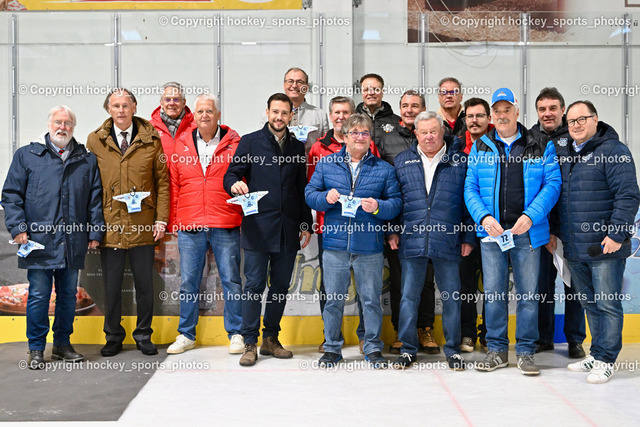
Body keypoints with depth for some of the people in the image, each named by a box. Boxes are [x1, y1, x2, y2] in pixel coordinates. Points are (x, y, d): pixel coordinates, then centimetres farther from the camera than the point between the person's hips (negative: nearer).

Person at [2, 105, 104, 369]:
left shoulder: (87, 160, 12)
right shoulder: (27, 155, 6)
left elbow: (95, 198, 12)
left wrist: (95, 231, 4)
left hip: (73, 244, 3)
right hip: (39, 241, -2)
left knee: (68, 295, 10)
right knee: (38, 295, 1)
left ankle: (62, 344, 24)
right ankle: (36, 349, 13)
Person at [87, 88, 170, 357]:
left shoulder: (151, 140, 3)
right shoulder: (95, 140, 5)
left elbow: (162, 181, 5)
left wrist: (161, 219, -2)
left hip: (142, 226, 0)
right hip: (109, 226, 1)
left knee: (145, 284, 8)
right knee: (111, 285, 8)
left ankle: (143, 336, 23)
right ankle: (113, 337, 24)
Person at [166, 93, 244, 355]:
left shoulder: (234, 144, 2)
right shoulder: (180, 146, 9)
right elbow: (174, 187, 12)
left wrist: (244, 217, -3)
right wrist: (174, 222, 7)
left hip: (226, 227, -2)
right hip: (189, 228, 2)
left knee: (231, 281, 5)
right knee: (188, 282, 9)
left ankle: (235, 333, 18)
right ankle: (186, 334, 22)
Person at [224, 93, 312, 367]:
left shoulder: (297, 147, 15)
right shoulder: (249, 142, 6)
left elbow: (302, 188, 17)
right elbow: (231, 174, 2)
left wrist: (306, 224, 11)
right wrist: (235, 184, -23)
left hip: (288, 230, 4)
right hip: (258, 227, -3)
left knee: (281, 286, 8)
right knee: (254, 285, -3)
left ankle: (271, 339, 20)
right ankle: (250, 344, 4)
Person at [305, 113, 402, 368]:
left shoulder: (384, 169, 7)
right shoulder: (327, 164, 9)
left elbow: (397, 203, 4)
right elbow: (310, 194, 8)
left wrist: (378, 207, -15)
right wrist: (326, 198, -12)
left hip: (370, 247, 0)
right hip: (335, 244, 1)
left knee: (371, 299, 6)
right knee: (333, 299, 8)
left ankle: (373, 348, 22)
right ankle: (332, 347, 23)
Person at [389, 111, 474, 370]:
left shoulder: (460, 161, 4)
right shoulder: (402, 161, 9)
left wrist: (468, 237, 1)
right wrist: (391, 231, 7)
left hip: (447, 242, -1)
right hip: (411, 241, 1)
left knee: (451, 296, 6)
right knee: (409, 296, 6)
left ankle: (452, 350, 20)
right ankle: (408, 349, 18)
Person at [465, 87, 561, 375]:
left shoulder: (541, 147, 5)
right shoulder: (480, 147, 9)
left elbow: (552, 183, -1)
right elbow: (470, 188, 5)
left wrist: (531, 216, -15)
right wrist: (484, 217, -11)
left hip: (527, 231, -1)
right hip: (492, 232, 1)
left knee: (528, 293, 4)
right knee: (493, 292, 6)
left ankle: (526, 352, 16)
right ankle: (497, 350, 19)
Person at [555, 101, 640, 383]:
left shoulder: (614, 151, -7)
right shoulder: (563, 156, 14)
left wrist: (616, 235, -18)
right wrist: (553, 231, 16)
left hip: (605, 247, -7)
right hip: (573, 249, 7)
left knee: (607, 305, 1)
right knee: (589, 304, 15)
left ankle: (606, 360, 12)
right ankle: (596, 354, 27)